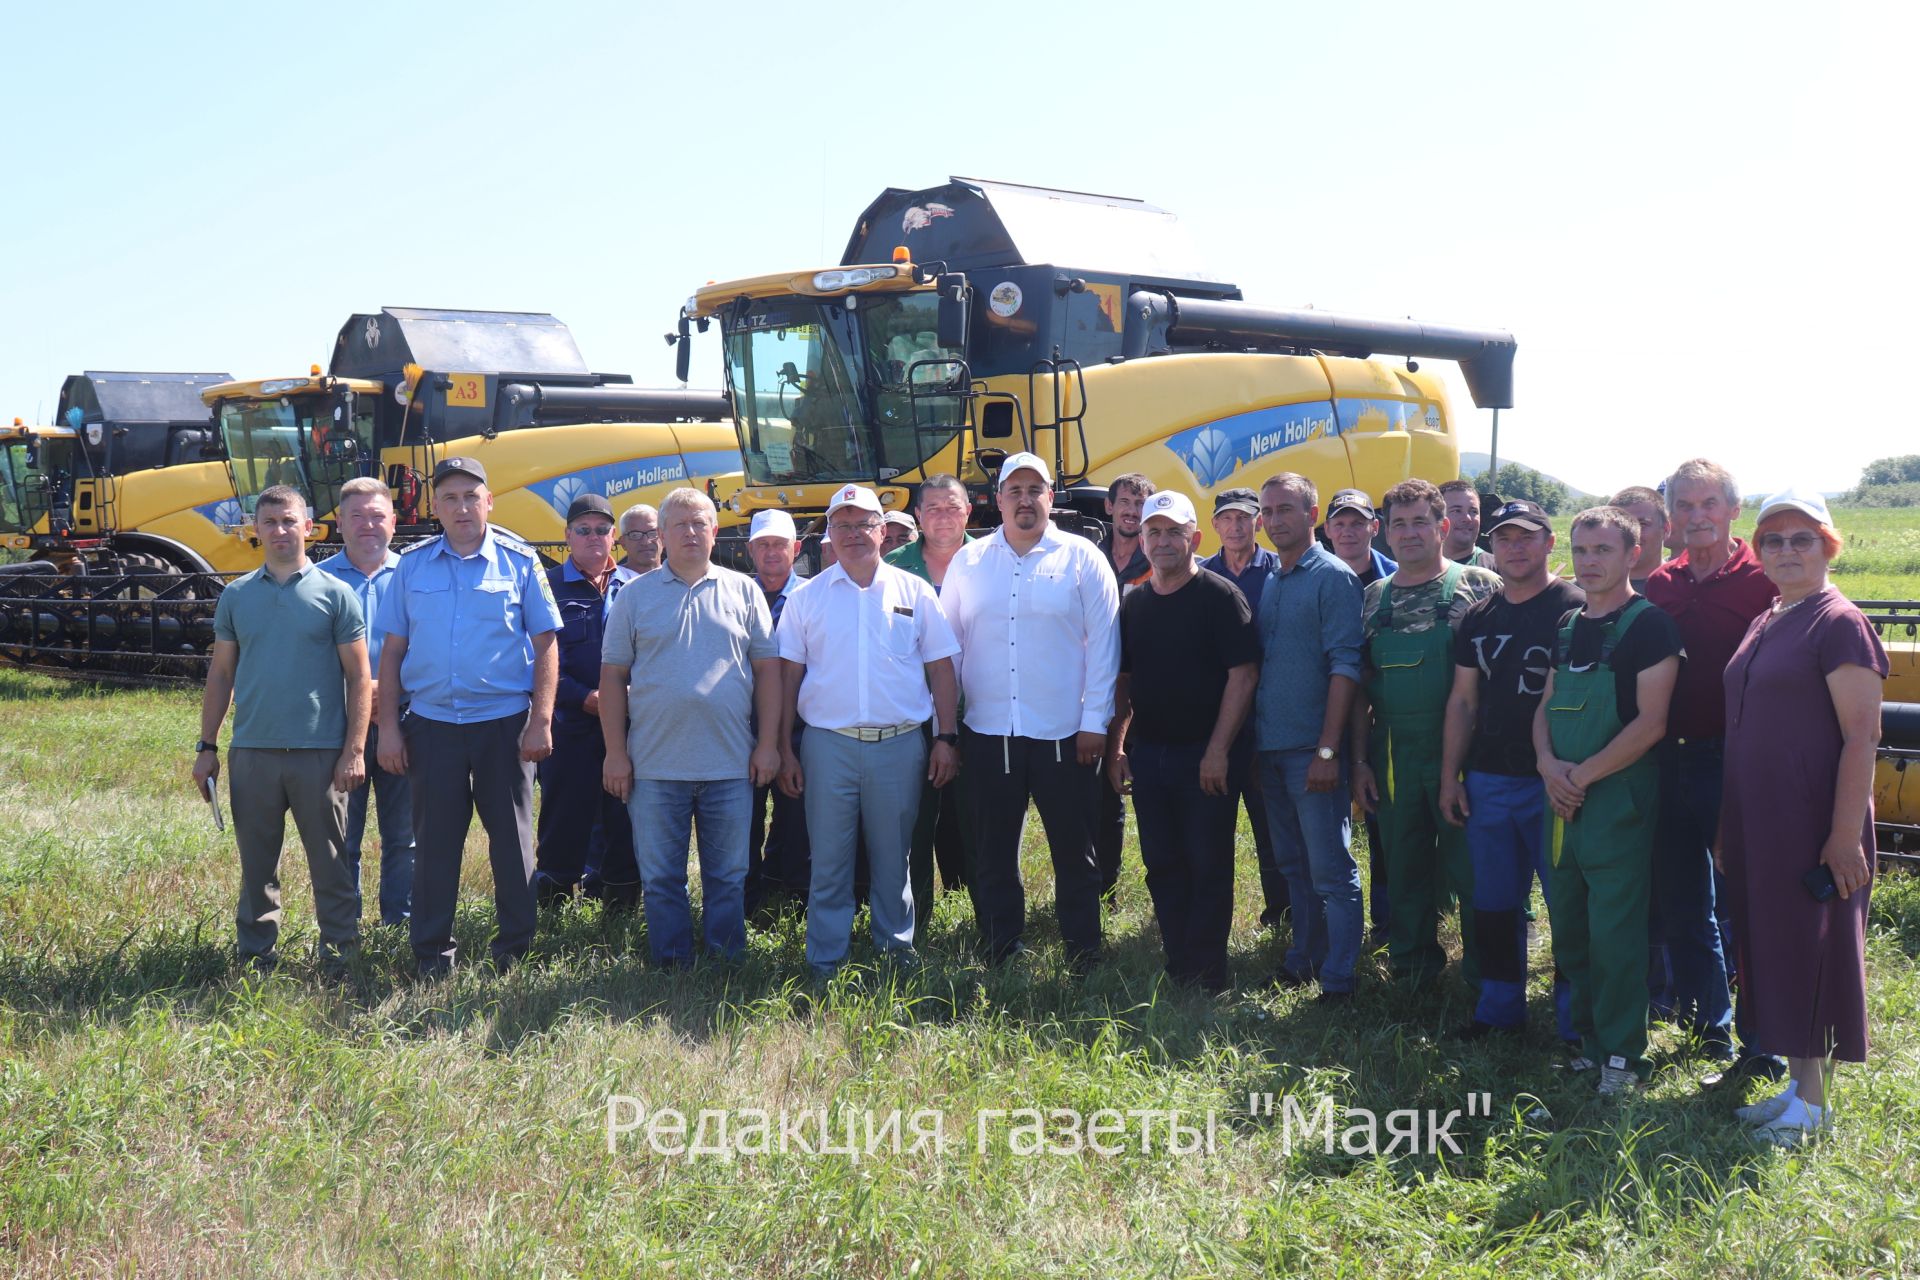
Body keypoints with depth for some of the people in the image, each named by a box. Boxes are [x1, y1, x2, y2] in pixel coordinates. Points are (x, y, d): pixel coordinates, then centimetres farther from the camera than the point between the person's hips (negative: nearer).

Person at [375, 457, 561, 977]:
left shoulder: (519, 562, 1)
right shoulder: (413, 565, 6)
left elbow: (546, 645, 1)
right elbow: (393, 650, 8)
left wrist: (540, 721, -6)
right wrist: (388, 726, 2)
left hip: (503, 722, -1)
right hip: (431, 724, 1)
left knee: (512, 840, 6)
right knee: (434, 841, 6)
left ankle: (514, 950, 18)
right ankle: (432, 953, 16)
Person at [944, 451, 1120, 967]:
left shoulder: (1082, 559, 0)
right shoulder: (968, 562, 7)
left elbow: (1102, 645, -1)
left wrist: (1094, 721, -6)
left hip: (1064, 735, -2)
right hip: (986, 733, 2)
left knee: (1074, 847, 5)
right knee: (992, 851, 10)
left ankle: (1083, 951, 17)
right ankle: (1000, 949, 21)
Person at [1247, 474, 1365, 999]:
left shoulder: (1333, 577, -8)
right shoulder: (1267, 581, 12)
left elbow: (1345, 666, -14)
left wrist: (1327, 750, -19)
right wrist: (1253, 742, 11)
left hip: (1311, 749, -7)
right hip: (1270, 746, 7)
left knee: (1331, 871, -3)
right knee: (1293, 864, 16)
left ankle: (1338, 980, 2)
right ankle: (1305, 958, 27)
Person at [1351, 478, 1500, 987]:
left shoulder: (1479, 586, -3)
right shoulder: (1375, 598, 9)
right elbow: (1361, 685, 11)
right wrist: (1359, 760, 6)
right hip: (1394, 756, 4)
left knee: (1472, 869, 2)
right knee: (1403, 870, 13)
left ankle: (1484, 980, 17)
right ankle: (1412, 969, 28)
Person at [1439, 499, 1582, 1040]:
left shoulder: (1576, 609, -6)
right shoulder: (1478, 619, 13)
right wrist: (1450, 776, 10)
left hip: (1553, 783, -6)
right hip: (1488, 781, 6)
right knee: (1493, 901, 12)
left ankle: (1574, 1016, 8)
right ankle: (1499, 1005, 24)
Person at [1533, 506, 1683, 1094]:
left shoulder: (1648, 625, -9)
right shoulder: (1568, 627, 14)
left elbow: (1650, 722, -15)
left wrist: (1584, 775, -15)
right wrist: (1548, 763, -3)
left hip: (1620, 799, -7)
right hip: (1562, 802, 7)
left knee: (1614, 934, -4)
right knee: (1568, 929, 12)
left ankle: (1622, 1053, 7)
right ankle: (1587, 1039, 25)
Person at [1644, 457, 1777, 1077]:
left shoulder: (1762, 581, -7)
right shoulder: (1661, 585, 10)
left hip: (1736, 764, -6)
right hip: (1673, 763, 6)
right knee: (1680, 902, 14)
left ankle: (1763, 1045, 10)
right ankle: (1708, 1020, 30)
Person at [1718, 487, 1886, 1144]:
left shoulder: (1838, 623, -12)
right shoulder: (1765, 623, 14)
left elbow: (1862, 736, -17)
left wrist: (1845, 834, -21)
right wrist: (1727, 823, 17)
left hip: (1811, 826, -8)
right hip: (1757, 821, 8)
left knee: (1810, 952, 0)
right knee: (1769, 947, 13)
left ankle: (1813, 1101, 10)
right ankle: (1796, 1083, 24)